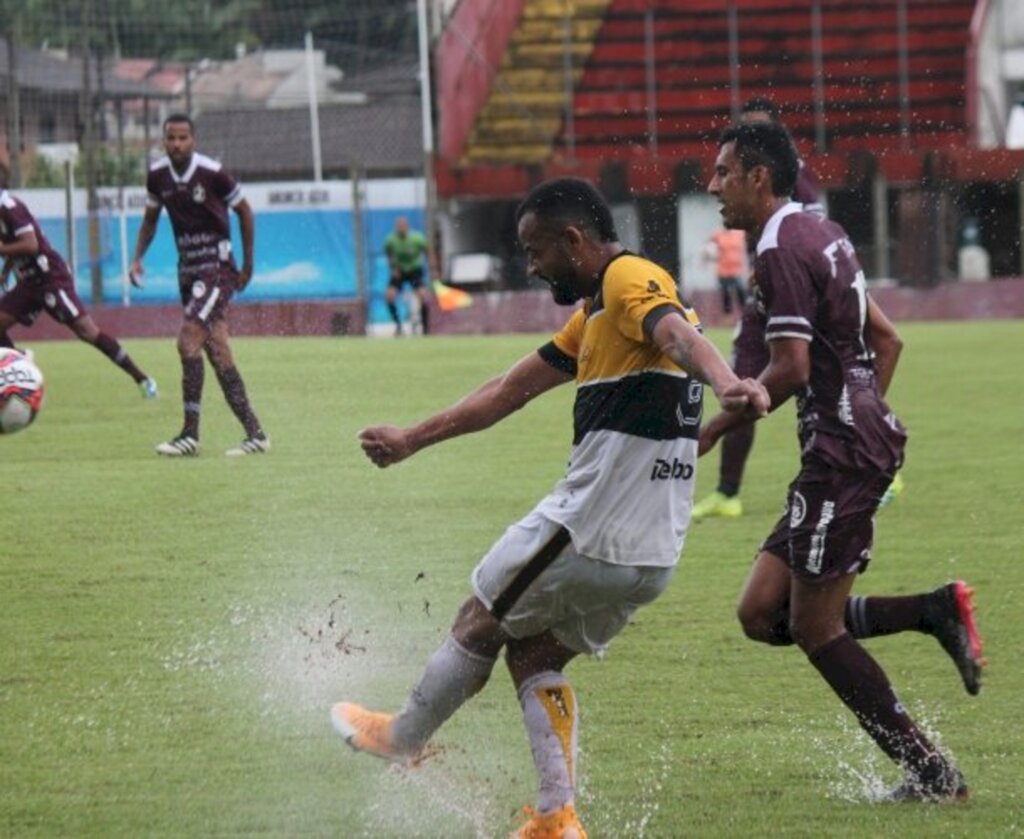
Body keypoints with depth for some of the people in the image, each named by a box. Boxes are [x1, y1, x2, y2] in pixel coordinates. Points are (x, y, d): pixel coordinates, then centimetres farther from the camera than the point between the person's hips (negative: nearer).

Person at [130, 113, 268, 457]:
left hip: (217, 266, -6)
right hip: (188, 269, 6)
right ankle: (255, 433, 10)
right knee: (217, 350, 6)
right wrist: (138, 258, 2)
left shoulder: (212, 173, -14)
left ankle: (190, 435, -15)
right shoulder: (158, 175, 1)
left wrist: (248, 264, 4)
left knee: (188, 340, -18)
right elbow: (151, 219, 17)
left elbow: (243, 210, 0)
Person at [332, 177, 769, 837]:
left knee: (481, 624, 13)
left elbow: (681, 336, -33)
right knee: (534, 655, 18)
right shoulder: (596, 312, 21)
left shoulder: (630, 280, -11)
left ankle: (404, 737, 34)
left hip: (588, 529, -9)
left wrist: (726, 383, -54)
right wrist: (412, 440, 35)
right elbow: (511, 391, 29)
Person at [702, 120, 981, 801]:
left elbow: (791, 368, -21)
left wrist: (715, 429, -13)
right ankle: (936, 612, 3)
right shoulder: (824, 234, 16)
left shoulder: (781, 251, -14)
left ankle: (933, 776, -1)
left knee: (815, 629, -3)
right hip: (866, 435, 10)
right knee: (762, 612, 8)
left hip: (841, 451, -10)